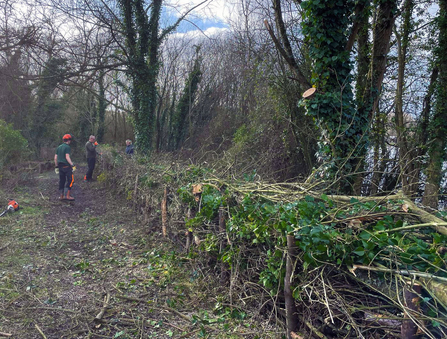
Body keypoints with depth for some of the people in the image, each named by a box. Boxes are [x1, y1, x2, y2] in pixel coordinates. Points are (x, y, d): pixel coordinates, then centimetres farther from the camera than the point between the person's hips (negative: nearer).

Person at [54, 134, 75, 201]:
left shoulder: (59, 147, 14)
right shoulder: (67, 147, -10)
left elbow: (55, 158, 15)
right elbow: (67, 157, -18)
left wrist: (56, 166, 21)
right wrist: (72, 165, -19)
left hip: (60, 166, 8)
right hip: (66, 166, -8)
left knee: (62, 181, 12)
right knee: (70, 180, -3)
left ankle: (61, 196, 15)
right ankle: (67, 195, -7)